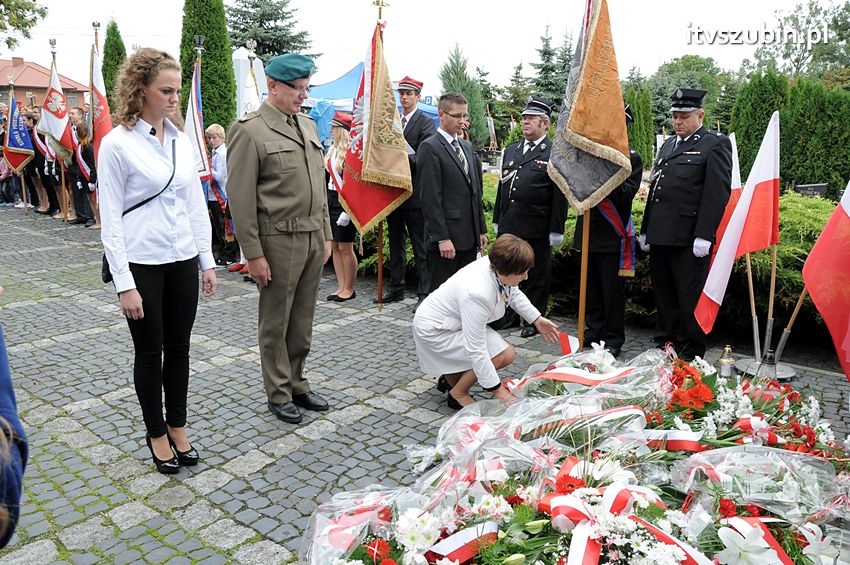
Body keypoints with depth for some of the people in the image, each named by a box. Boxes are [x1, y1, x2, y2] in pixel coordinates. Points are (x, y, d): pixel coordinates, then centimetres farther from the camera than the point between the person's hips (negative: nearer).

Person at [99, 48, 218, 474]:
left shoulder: (181, 141, 6)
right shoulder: (117, 143, -10)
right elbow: (110, 218, -11)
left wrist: (207, 260, 9)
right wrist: (124, 283, -14)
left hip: (182, 262, 5)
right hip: (141, 263, -5)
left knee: (179, 349, 13)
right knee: (150, 352, 8)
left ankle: (177, 427, 30)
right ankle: (156, 434, 26)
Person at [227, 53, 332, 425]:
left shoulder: (308, 125, 14)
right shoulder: (249, 131, -9)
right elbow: (241, 198, -11)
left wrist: (326, 234, 15)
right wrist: (253, 254, -13)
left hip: (313, 237, 7)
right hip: (278, 240, -7)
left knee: (302, 321, 15)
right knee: (276, 324, 6)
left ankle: (297, 385, 29)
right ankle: (279, 394, 21)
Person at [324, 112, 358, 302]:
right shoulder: (333, 150, 12)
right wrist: (324, 204, 14)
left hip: (345, 203, -9)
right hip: (331, 202, 9)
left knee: (345, 248, -2)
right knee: (334, 247, 9)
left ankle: (349, 289, 10)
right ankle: (341, 287, 17)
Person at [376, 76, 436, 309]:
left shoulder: (426, 123, -6)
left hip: (415, 193, -7)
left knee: (421, 246, -2)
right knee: (396, 244, 16)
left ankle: (425, 293, 4)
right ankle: (396, 288, 27)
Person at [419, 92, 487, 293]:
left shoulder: (467, 146, 17)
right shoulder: (429, 148, -8)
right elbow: (430, 198, -14)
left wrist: (481, 229, 15)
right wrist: (442, 238, -17)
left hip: (470, 237, 7)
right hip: (446, 238, -7)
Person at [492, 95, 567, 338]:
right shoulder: (511, 150, 15)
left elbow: (559, 196, -8)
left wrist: (556, 231, -11)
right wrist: (497, 220, 15)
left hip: (536, 230, -6)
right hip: (508, 226, 6)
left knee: (536, 276, 6)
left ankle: (534, 320, 19)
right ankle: (509, 315, 28)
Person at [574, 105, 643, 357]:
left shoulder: (632, 158, -2)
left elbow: (626, 194, -14)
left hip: (613, 235, -5)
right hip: (589, 231, 6)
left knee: (612, 290, 0)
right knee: (591, 287, 12)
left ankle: (613, 339, 11)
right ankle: (593, 331, 25)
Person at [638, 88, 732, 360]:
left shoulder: (715, 144, -2)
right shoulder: (668, 145, 20)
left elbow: (718, 192, -11)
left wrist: (704, 236, -18)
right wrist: (646, 230, 17)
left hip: (689, 238, -7)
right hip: (660, 235, 7)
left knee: (689, 300, -1)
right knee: (663, 295, 14)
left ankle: (691, 355, 11)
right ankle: (664, 345, 27)